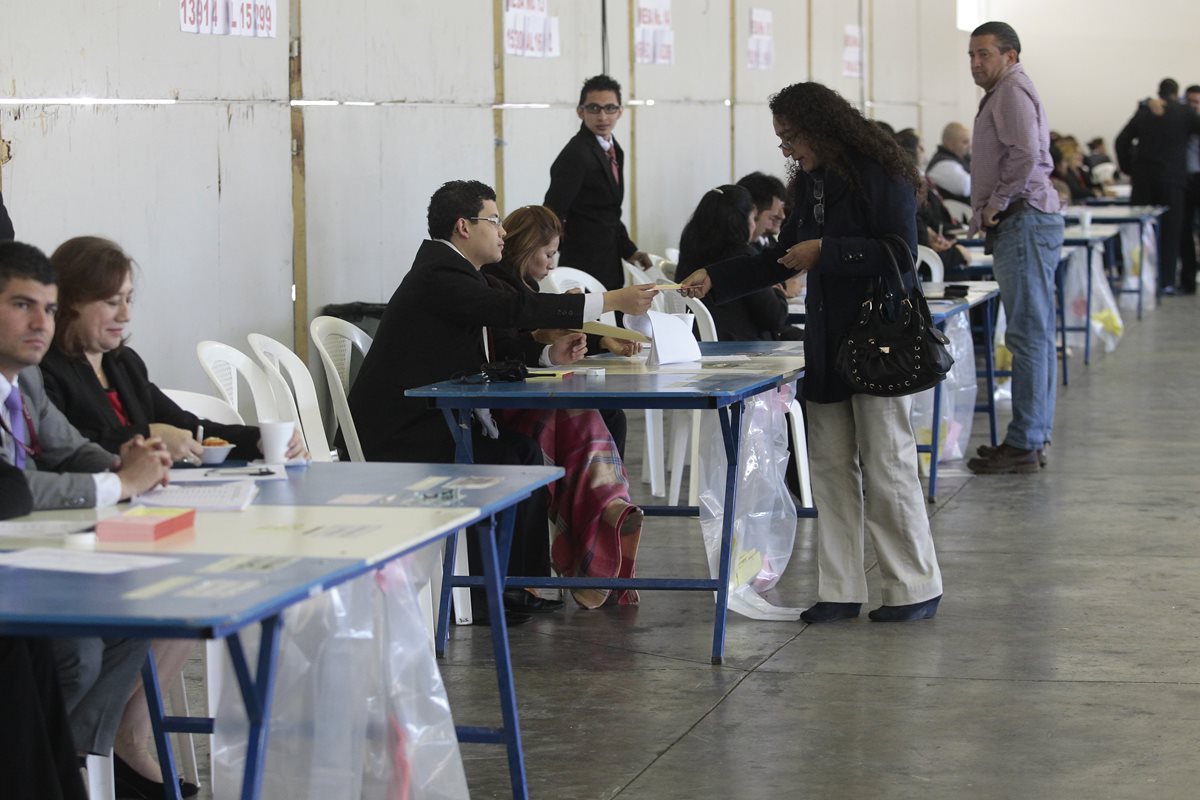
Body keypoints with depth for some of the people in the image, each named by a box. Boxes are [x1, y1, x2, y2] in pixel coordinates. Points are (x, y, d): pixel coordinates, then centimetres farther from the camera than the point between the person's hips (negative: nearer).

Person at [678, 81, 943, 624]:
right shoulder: (810, 182, 14)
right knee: (830, 465, 6)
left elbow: (900, 252, -17)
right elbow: (782, 258, 22)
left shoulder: (880, 175, -10)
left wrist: (825, 252, -16)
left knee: (886, 466, -5)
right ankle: (841, 590, 12)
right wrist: (713, 280, 14)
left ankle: (916, 589, 6)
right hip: (828, 343, 8)